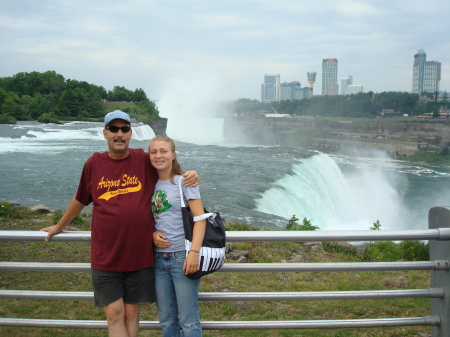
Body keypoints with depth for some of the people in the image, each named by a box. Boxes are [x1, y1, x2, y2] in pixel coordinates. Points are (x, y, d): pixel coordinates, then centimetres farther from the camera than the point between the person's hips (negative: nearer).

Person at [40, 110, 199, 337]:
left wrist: (190, 175, -10)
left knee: (131, 313, 12)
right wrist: (59, 227, 29)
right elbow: (80, 200, 17)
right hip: (105, 259, 1)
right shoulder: (94, 163, 2)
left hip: (140, 257, 0)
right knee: (114, 315, 1)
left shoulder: (145, 161, -2)